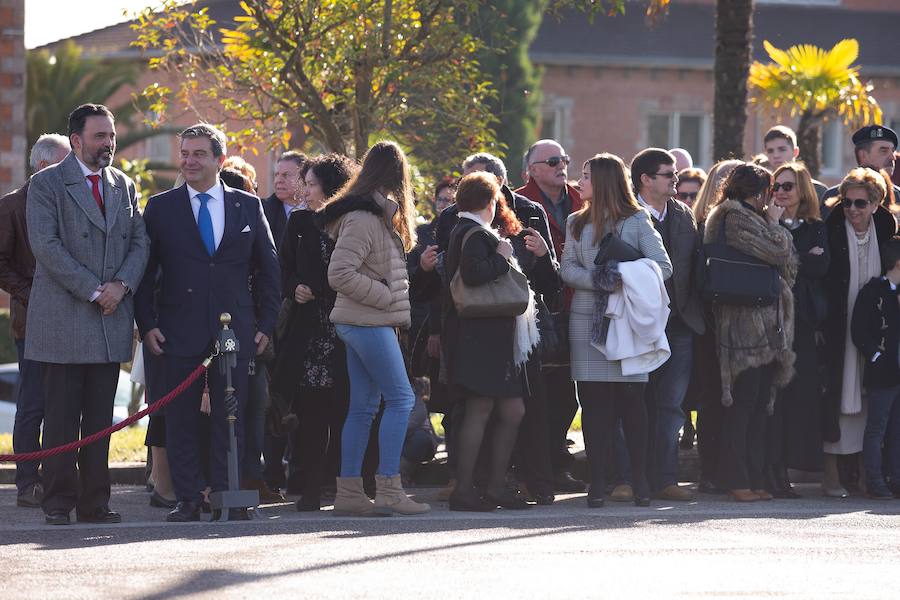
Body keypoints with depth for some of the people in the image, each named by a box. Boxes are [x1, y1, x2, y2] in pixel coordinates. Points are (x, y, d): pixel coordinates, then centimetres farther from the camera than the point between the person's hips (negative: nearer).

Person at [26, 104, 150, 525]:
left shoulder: (124, 186, 15)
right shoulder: (46, 184, -3)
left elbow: (139, 241, 12)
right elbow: (46, 245, -12)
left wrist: (121, 284, -8)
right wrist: (93, 291, -15)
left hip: (110, 320, 5)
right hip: (63, 317, -5)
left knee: (100, 418, 6)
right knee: (62, 418, -4)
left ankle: (95, 502, 9)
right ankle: (59, 502, -1)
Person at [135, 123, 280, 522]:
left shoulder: (248, 207, 9)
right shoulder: (160, 208, 6)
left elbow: (268, 268, 12)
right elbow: (144, 270, 5)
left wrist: (265, 324, 5)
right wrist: (147, 324, -4)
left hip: (235, 332, 1)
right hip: (179, 332, -1)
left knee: (230, 418, 1)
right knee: (181, 419, 0)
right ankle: (188, 500, 5)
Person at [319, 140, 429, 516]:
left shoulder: (379, 214, 16)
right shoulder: (363, 218, -15)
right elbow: (340, 273, -21)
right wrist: (386, 297, -15)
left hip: (371, 321, 10)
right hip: (368, 323, -10)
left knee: (363, 407, 8)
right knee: (401, 399, -10)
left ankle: (349, 492, 9)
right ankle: (388, 489, -13)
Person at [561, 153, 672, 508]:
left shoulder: (637, 221, 5)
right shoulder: (576, 223, 15)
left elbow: (663, 266, -3)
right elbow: (568, 268, 6)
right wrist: (600, 282, -13)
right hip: (587, 319, 3)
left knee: (632, 399, -3)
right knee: (593, 400, -2)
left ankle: (639, 480, 1)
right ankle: (597, 481, 0)